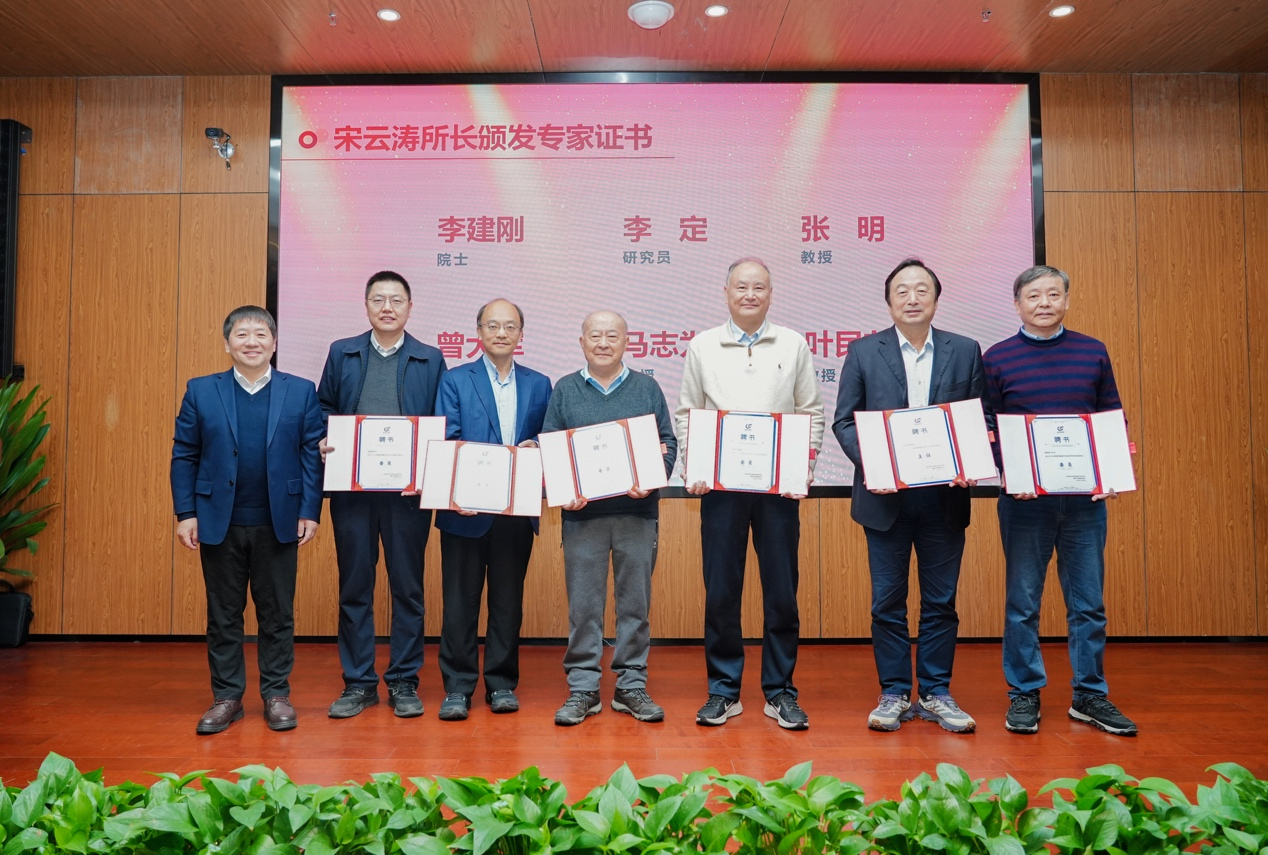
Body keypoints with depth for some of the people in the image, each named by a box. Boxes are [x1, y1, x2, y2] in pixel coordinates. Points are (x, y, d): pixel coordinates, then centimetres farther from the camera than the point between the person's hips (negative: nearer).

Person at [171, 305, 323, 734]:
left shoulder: (301, 392, 2)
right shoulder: (200, 391, 5)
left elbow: (313, 455, 0)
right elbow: (183, 456, 5)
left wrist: (309, 512, -6)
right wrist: (185, 513, -2)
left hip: (278, 523, -1)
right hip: (219, 523, 1)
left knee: (277, 614, 8)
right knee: (223, 615, 10)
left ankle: (277, 694, 20)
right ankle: (226, 696, 22)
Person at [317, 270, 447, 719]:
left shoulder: (430, 360, 6)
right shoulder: (342, 354, 10)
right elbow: (324, 410, 11)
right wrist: (323, 442, -8)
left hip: (409, 490, -1)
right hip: (352, 488, 1)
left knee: (407, 588, 6)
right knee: (354, 586, 8)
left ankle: (404, 681, 19)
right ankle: (358, 682, 21)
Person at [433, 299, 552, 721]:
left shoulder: (538, 384, 10)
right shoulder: (455, 380, 3)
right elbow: (445, 443, -6)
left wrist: (535, 447, -12)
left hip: (518, 511, 2)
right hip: (466, 511, -2)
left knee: (508, 600, 10)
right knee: (460, 601, 4)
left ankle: (502, 683, 22)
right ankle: (457, 687, 16)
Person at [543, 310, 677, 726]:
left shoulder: (647, 388, 9)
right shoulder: (564, 391, 8)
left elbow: (668, 443, 5)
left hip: (638, 511, 1)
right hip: (582, 513, 0)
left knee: (635, 603, 6)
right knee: (583, 605, 3)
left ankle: (631, 687, 18)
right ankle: (582, 688, 15)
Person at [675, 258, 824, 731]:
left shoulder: (794, 345, 8)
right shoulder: (703, 346, 8)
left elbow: (813, 412, 9)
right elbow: (686, 413, 10)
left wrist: (805, 466, -2)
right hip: (720, 483, 0)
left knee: (781, 591, 5)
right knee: (720, 590, 4)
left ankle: (780, 692, 18)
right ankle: (723, 691, 17)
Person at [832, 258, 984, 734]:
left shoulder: (965, 351, 7)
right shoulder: (864, 352, 4)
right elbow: (844, 421, 2)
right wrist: (870, 462, -14)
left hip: (944, 496, 1)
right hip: (885, 496, -1)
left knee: (941, 602, 9)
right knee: (888, 602, 6)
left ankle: (936, 694, 22)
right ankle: (894, 694, 18)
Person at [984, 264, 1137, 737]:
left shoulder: (1093, 352, 7)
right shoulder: (997, 359, 1)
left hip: (1085, 497, 2)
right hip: (1024, 499, -2)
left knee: (1088, 603, 8)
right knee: (1022, 602, 6)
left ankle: (1090, 696, 22)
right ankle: (1024, 694, 18)